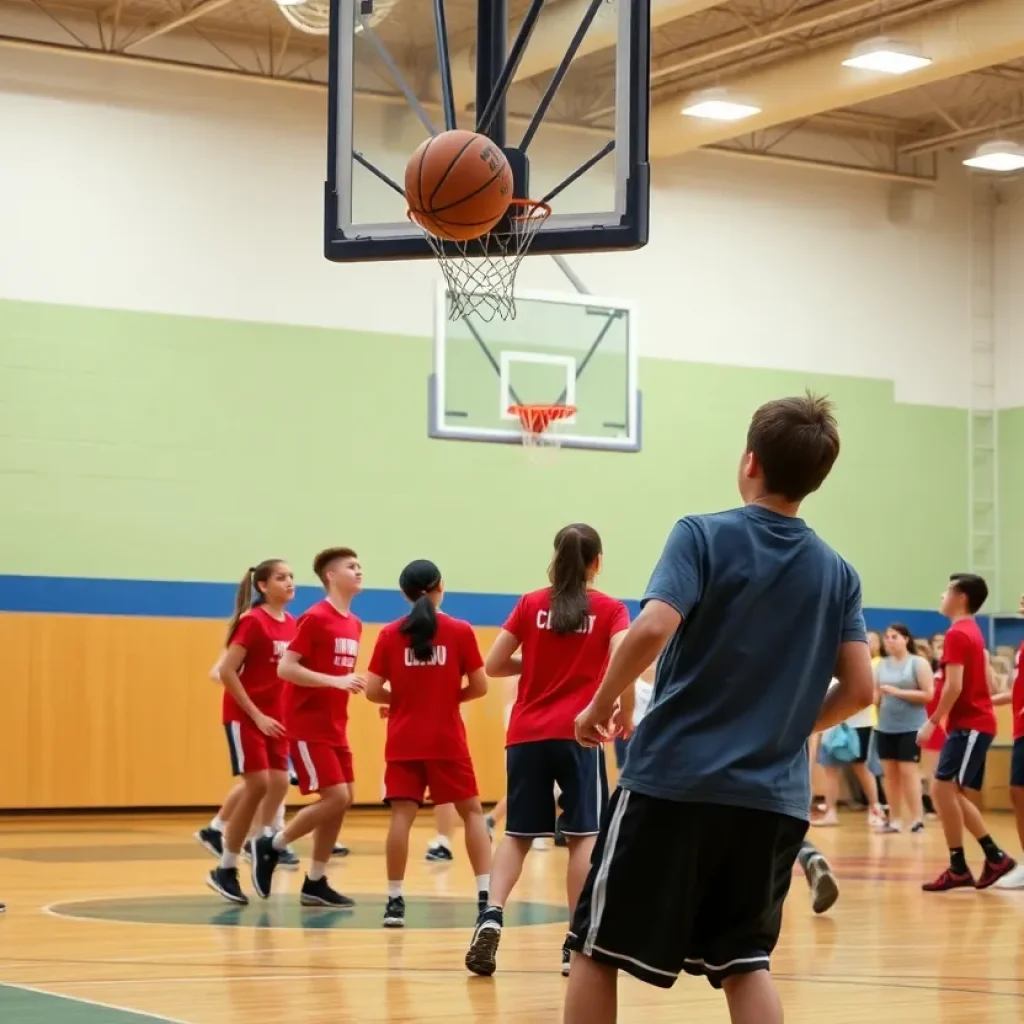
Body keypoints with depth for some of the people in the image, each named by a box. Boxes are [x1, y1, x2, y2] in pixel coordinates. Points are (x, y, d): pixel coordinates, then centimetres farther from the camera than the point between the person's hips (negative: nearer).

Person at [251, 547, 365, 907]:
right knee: (335, 797, -14)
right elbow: (285, 668, -18)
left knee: (344, 800, 6)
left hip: (335, 726, 8)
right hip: (309, 725, -8)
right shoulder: (315, 618, -13)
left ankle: (315, 883, 13)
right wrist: (336, 681, -24)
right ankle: (270, 847, 4)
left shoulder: (353, 624, 12)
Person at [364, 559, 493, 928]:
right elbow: (479, 687, -2)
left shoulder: (389, 634, 0)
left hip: (403, 741, 1)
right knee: (472, 811, 9)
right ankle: (485, 895, 3)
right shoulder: (460, 631, -3)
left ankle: (395, 900, -3)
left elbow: (372, 691, -2)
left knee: (402, 815, 1)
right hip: (447, 740, -1)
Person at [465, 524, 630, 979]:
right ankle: (577, 940, -2)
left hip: (526, 734, 3)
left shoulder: (530, 604, 9)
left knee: (518, 832, 9)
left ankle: (491, 915, -12)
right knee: (583, 834, 2)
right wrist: (626, 715, -1)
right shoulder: (610, 610, 3)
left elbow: (493, 666, 7)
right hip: (577, 734, -3)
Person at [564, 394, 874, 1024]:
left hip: (673, 779, -4)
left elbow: (652, 629, -18)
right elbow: (859, 690, 5)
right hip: (774, 798, 4)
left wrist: (600, 706, -5)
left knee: (599, 950, 7)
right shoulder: (838, 573, 8)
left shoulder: (703, 535, -4)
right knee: (745, 962, 12)